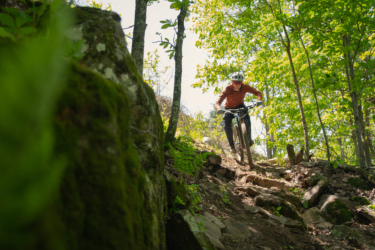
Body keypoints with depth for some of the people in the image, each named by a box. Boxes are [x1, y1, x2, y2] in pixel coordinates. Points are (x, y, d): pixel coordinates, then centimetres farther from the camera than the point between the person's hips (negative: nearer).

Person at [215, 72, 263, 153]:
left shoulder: (245, 87, -26)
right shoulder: (228, 89, -31)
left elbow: (258, 92, -25)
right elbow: (218, 102, -37)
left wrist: (259, 100, -47)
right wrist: (218, 109, -60)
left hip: (240, 106, 1)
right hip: (229, 108, -1)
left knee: (247, 118, -27)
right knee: (227, 125, -20)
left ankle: (249, 139, -7)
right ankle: (232, 145, -1)